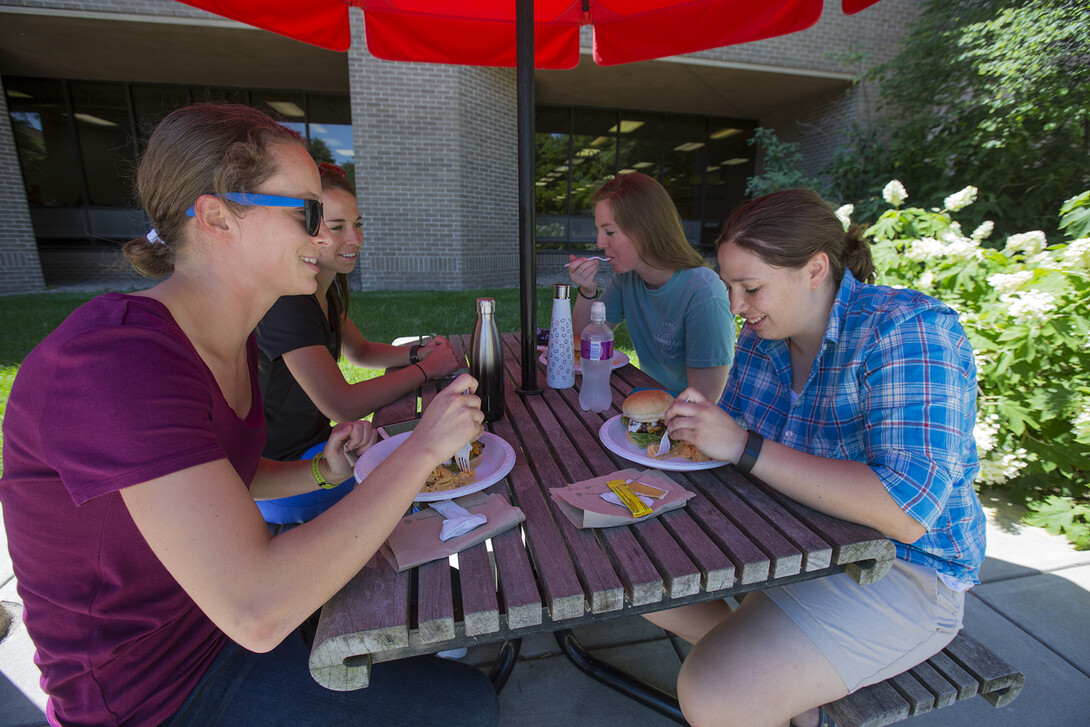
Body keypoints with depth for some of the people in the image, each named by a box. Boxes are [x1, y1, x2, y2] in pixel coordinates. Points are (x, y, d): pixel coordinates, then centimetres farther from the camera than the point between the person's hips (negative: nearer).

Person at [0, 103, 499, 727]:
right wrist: (422, 447, -31)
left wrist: (323, 473, -8)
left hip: (222, 618, 8)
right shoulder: (119, 360, -33)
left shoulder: (229, 340, -4)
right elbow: (257, 612, -38)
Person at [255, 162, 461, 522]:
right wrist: (426, 368, -23)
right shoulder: (286, 301, -26)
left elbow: (361, 351, 15)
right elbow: (343, 405, -31)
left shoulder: (327, 288, 3)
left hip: (312, 444, 8)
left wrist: (417, 352, -3)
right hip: (276, 482, -8)